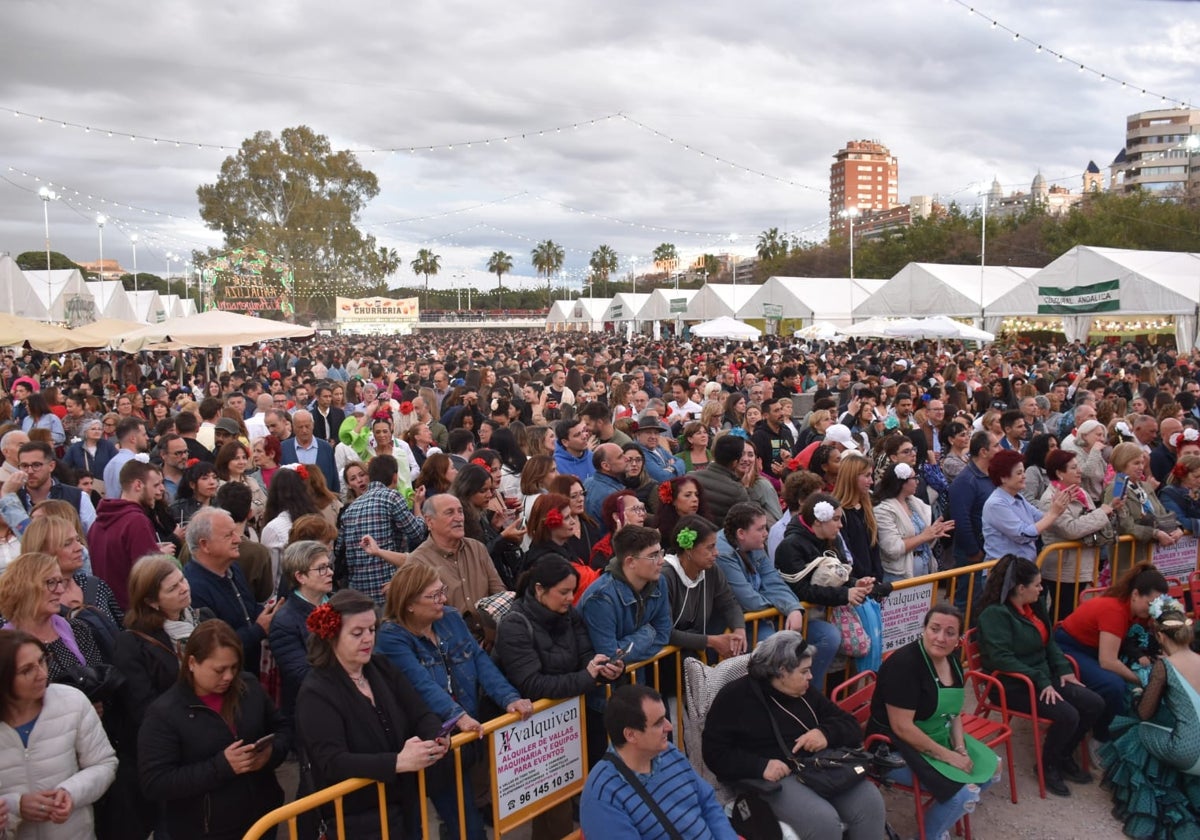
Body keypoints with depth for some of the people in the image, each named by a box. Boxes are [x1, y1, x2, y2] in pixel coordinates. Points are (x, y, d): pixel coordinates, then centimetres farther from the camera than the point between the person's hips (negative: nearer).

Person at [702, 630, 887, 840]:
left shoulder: (806, 692, 15)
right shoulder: (735, 697, -3)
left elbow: (852, 726, 15)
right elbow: (715, 753, -7)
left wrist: (826, 733, -9)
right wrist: (761, 766, -23)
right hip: (774, 779, -5)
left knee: (870, 802, -20)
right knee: (823, 821, -30)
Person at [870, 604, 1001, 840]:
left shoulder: (952, 662, 2)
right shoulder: (904, 663, -26)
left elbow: (954, 712, 12)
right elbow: (902, 727, -27)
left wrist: (960, 748, -5)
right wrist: (947, 755, -21)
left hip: (938, 736, 9)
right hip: (897, 748, -9)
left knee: (991, 768, 9)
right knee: (965, 792, -18)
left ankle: (945, 810, 26)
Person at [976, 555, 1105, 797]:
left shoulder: (1033, 606, 8)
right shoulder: (994, 613, -19)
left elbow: (1049, 642, 18)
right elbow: (1002, 658, -25)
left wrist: (1063, 668, 1)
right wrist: (1041, 682, -24)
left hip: (1043, 677, 9)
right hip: (1014, 686, -9)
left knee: (1095, 704, -3)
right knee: (1067, 715, -24)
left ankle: (1064, 756, 17)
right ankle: (1048, 765, 3)